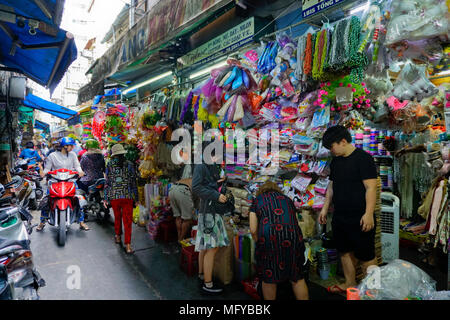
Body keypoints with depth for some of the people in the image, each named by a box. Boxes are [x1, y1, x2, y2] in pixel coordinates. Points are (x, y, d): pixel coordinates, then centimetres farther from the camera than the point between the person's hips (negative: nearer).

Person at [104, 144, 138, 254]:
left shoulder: (110, 164, 2)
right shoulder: (129, 164, 1)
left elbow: (107, 182, 2)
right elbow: (133, 182, 2)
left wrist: (105, 198, 8)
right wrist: (136, 198, 8)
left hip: (114, 196, 1)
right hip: (127, 196, -1)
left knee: (117, 217, 22)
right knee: (127, 220, 0)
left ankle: (118, 237, 39)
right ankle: (128, 245, -4)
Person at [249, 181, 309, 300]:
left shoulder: (257, 201, 16)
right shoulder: (287, 199, 25)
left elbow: (253, 230, 8)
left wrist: (259, 244, 23)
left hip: (268, 237, -2)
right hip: (293, 235, 3)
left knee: (268, 279, 13)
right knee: (297, 278, 15)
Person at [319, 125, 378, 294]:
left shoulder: (363, 158, -12)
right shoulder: (335, 161, 11)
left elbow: (370, 187, -17)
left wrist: (368, 213, -22)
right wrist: (325, 208, 16)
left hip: (359, 219, -8)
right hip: (339, 217, 8)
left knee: (366, 256, 3)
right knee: (345, 252, 18)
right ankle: (350, 284, 34)